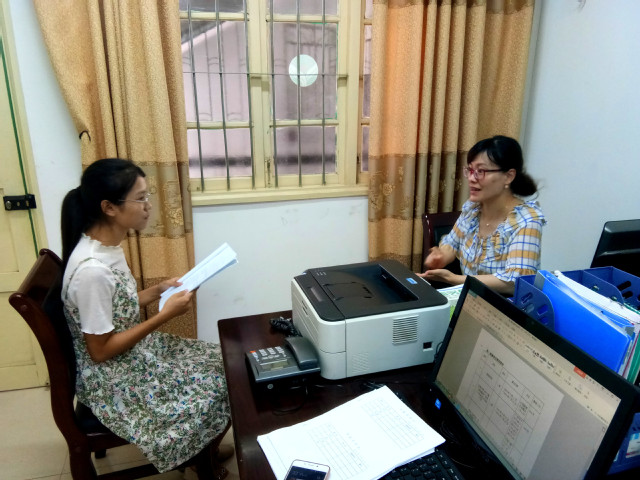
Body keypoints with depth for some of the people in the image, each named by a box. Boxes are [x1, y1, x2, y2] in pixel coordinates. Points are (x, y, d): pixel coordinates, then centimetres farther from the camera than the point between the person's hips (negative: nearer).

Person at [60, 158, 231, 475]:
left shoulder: (107, 245, -3)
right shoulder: (91, 269, -32)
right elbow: (100, 350, -24)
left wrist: (157, 292, -1)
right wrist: (164, 315, -24)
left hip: (131, 352, 9)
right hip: (112, 378, -9)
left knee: (218, 363, 10)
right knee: (213, 392, -6)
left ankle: (204, 451, 30)